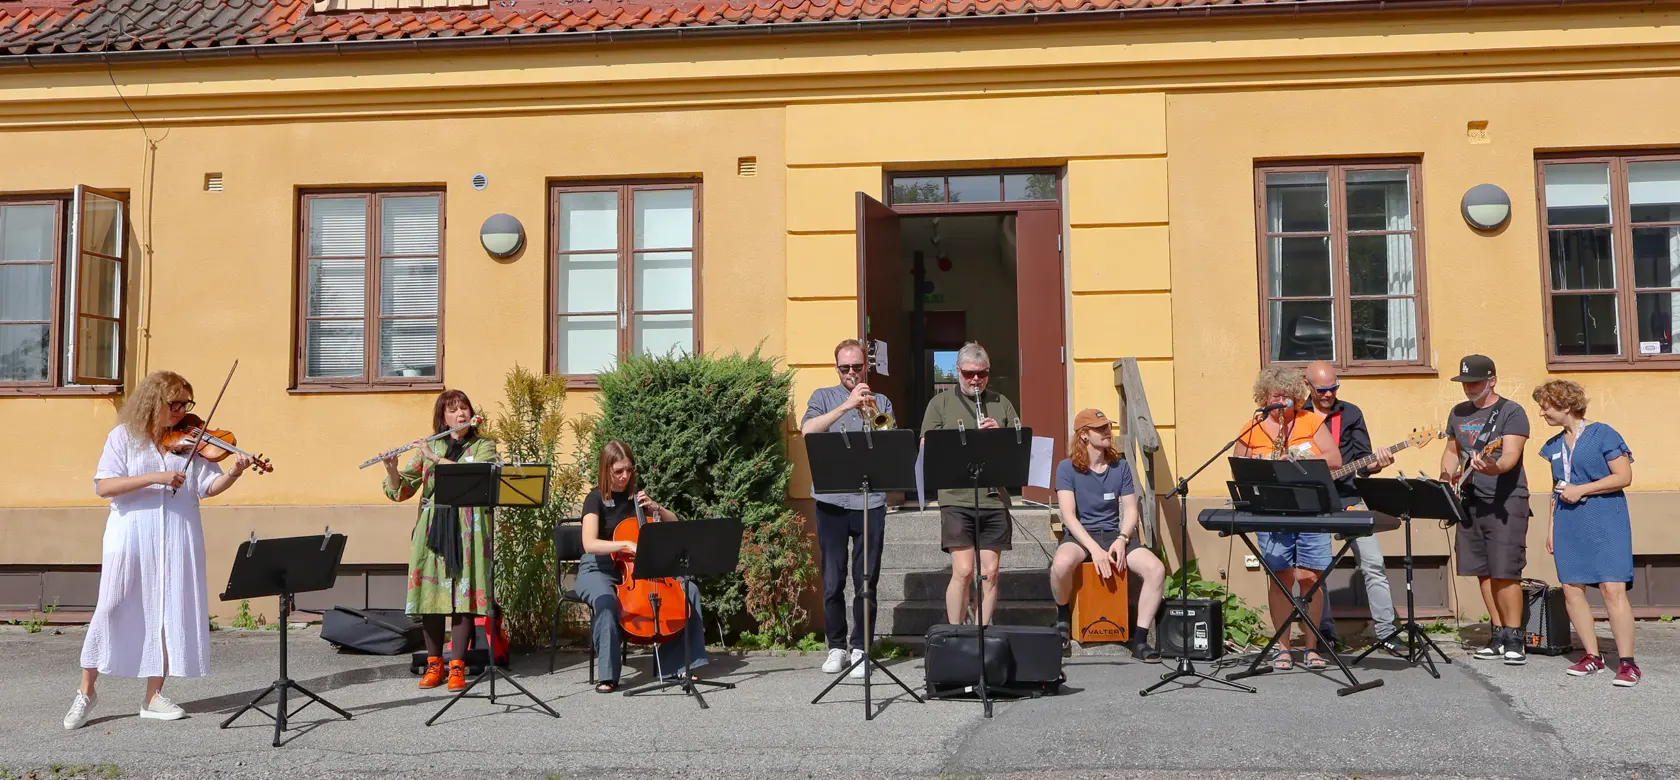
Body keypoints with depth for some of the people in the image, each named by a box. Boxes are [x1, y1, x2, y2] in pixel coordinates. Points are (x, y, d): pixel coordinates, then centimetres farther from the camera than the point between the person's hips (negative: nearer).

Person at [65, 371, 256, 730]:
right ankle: (86, 692, 16)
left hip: (177, 539, 3)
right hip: (131, 538, -2)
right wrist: (154, 477, -21)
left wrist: (233, 474, -20)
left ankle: (154, 696, 14)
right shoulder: (124, 436, 0)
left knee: (170, 611, 4)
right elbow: (103, 486, -11)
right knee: (113, 610, 0)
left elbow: (208, 487, 0)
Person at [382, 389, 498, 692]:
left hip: (467, 529, -2)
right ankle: (434, 664, 14)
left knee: (463, 595, -4)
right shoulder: (429, 447, 11)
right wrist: (392, 469, -12)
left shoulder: (484, 447, 6)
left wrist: (435, 458, -16)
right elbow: (400, 490, 8)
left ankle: (457, 666, 2)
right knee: (430, 594, 2)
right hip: (431, 529, 2)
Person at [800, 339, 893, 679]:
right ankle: (836, 646, 15)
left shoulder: (881, 403, 13)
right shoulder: (823, 398, 10)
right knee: (832, 580, 3)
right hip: (832, 501, 0)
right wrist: (847, 405, -16)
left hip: (870, 501, 1)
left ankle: (860, 647, 10)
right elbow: (807, 431, -10)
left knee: (866, 580, 1)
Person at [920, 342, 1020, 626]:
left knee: (990, 572, 5)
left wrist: (1000, 433, -6)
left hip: (995, 499, 3)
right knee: (963, 572, -9)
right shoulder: (940, 403, 7)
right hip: (957, 500, -3)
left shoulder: (1001, 404, 15)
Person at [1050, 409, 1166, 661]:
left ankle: (1140, 640, -11)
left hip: (1114, 534, 4)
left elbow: (1131, 510, 6)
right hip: (1080, 535, -3)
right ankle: (1063, 616, -6)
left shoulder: (1120, 467, 9)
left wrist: (1121, 540, -15)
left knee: (1156, 569, -23)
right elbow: (1068, 515, -11)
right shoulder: (1067, 468, -3)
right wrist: (1095, 549, -24)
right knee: (1062, 563, -38)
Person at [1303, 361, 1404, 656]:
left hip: (1349, 498, 0)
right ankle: (1325, 634, 15)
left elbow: (1362, 460, 5)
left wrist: (1375, 463, -16)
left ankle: (1386, 632, 1)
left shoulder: (1351, 414, 8)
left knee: (1373, 564, -6)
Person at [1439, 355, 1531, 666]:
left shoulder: (1511, 412, -7)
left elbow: (1511, 454, -20)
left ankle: (1515, 639, -1)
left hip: (1506, 501, -7)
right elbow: (1451, 451, 25)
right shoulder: (1458, 413, 14)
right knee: (1483, 572, 9)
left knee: (1505, 572, -9)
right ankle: (1498, 635, 17)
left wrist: (1495, 467, -41)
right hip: (1469, 500, 7)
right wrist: (1446, 477, 6)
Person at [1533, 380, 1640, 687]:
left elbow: (1624, 477, -10)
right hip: (1568, 524, 7)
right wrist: (1552, 527, 18)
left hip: (1605, 523, -7)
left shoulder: (1602, 434, -5)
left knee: (1612, 588, -12)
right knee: (1571, 589, 3)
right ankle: (1592, 655, 13)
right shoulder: (1554, 445, 14)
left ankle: (1626, 662, -7)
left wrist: (1581, 490, -13)